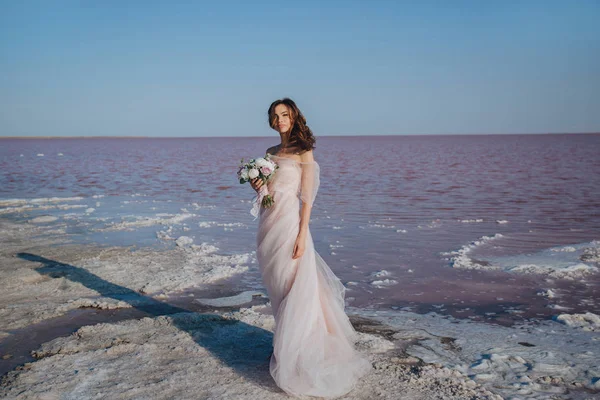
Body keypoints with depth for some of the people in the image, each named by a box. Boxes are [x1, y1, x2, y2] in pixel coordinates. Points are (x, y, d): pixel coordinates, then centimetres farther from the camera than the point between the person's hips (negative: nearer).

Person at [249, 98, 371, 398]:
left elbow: (307, 197, -8)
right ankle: (282, 345, 24)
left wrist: (302, 235, -16)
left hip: (289, 222, -6)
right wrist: (256, 186, -1)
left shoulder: (304, 153, -3)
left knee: (293, 288, -2)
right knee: (276, 289, 12)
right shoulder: (270, 153, 15)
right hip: (268, 223, 6)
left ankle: (295, 354, 9)